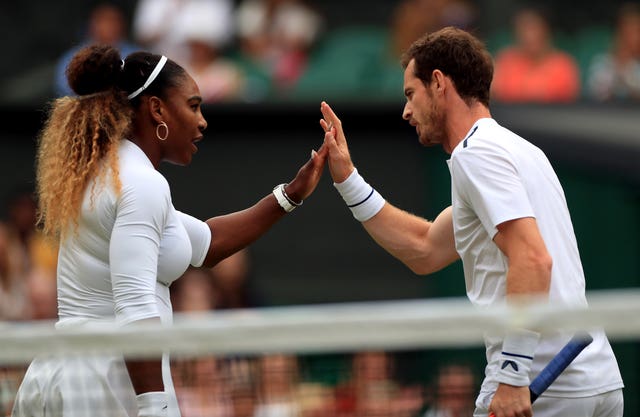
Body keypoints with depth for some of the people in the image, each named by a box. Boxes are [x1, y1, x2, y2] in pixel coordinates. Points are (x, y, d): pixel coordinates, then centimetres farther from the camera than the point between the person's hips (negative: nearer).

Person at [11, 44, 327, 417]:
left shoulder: (104, 174, 17)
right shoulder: (142, 183, -13)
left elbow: (204, 243, 25)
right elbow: (135, 308, -23)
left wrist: (292, 195, 24)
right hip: (110, 381, -9)